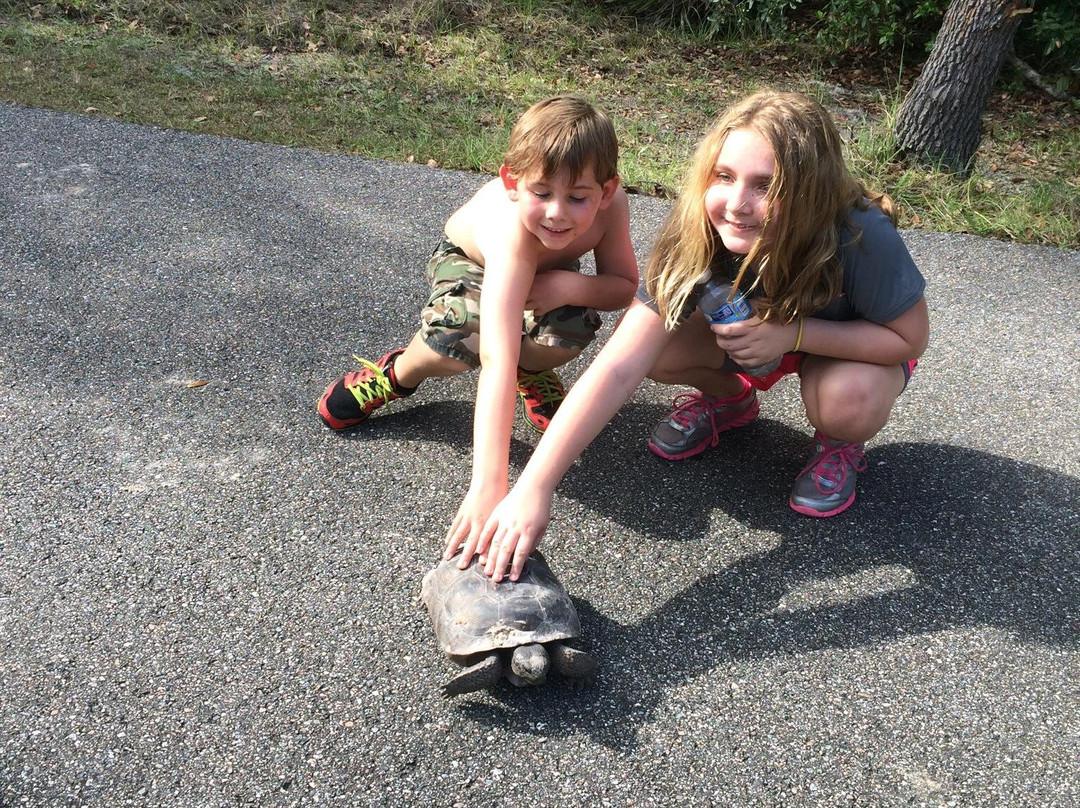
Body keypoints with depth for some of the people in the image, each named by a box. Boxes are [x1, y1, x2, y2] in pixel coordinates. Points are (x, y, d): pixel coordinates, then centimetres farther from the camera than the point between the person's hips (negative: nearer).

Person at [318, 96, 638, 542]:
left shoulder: (610, 204, -34)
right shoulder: (512, 234, -47)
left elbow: (624, 286, -17)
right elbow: (496, 362, -57)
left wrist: (572, 286, -41)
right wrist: (488, 485, -64)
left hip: (549, 270, 3)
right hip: (467, 258, -3)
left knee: (570, 332, -30)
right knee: (456, 342, -35)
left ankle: (533, 373, 7)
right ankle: (398, 374, 2)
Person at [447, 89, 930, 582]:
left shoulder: (861, 237, -37)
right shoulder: (698, 240, -31)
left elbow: (910, 338, -20)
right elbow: (619, 368, -37)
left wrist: (793, 333, -36)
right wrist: (533, 489, -45)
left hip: (850, 344, -2)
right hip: (751, 328, 2)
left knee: (847, 400, -36)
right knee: (658, 342, -25)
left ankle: (839, 442, 2)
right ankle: (730, 398, 9)